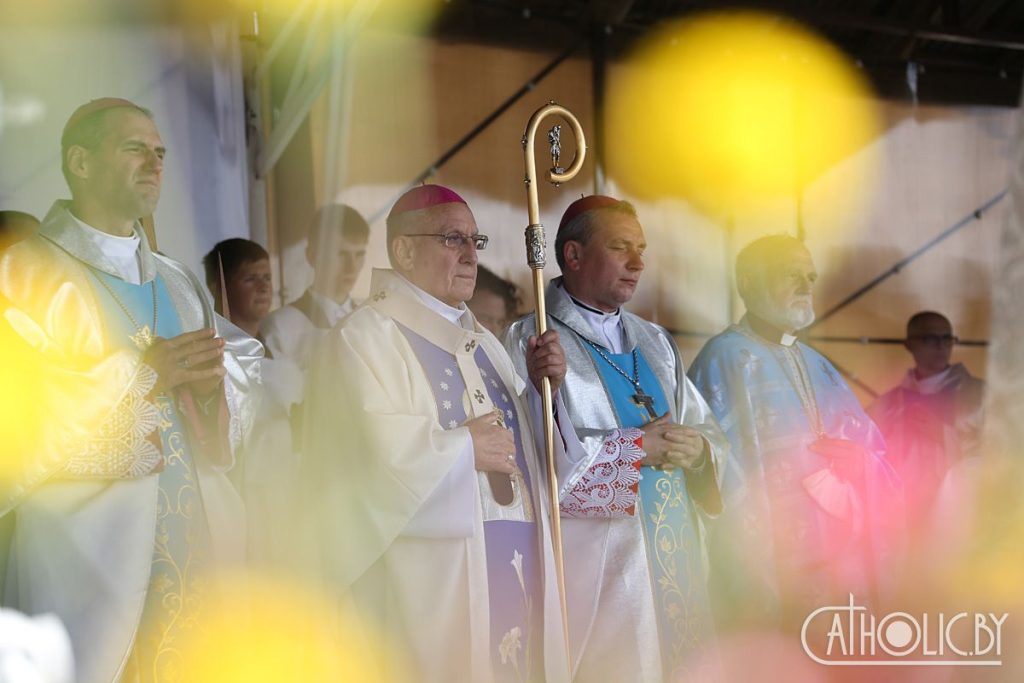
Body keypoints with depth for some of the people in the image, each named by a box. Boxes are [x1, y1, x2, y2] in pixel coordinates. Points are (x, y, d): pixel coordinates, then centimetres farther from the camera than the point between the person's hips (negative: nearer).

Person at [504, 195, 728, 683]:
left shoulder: (655, 343, 18)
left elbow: (709, 431, 14)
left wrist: (698, 449, -9)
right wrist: (637, 447, -14)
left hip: (674, 565, 6)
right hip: (596, 565, -6)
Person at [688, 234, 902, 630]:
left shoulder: (816, 366, 18)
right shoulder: (726, 359, -6)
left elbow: (871, 445, 18)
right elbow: (724, 468, -14)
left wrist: (859, 460, -6)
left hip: (831, 562, 7)